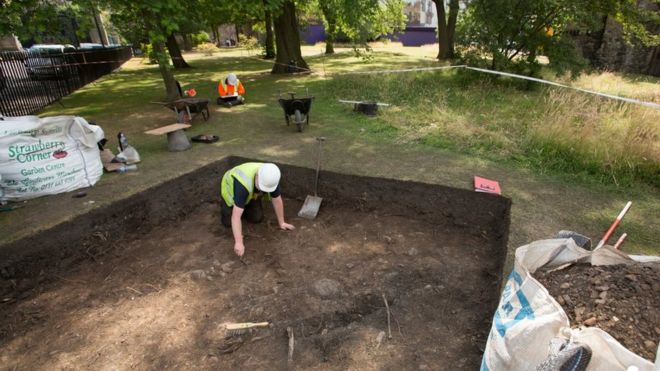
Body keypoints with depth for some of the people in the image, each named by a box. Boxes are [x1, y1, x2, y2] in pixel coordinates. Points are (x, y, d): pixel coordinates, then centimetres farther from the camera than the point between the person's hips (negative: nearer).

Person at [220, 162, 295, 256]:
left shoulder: (271, 178, -32)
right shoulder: (244, 184, -47)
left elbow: (277, 200, -16)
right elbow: (236, 217, -47)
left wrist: (282, 223, -10)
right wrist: (238, 243, -50)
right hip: (231, 188, -4)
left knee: (257, 218, -6)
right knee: (228, 222, -10)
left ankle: (244, 207, 23)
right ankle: (224, 204, 20)